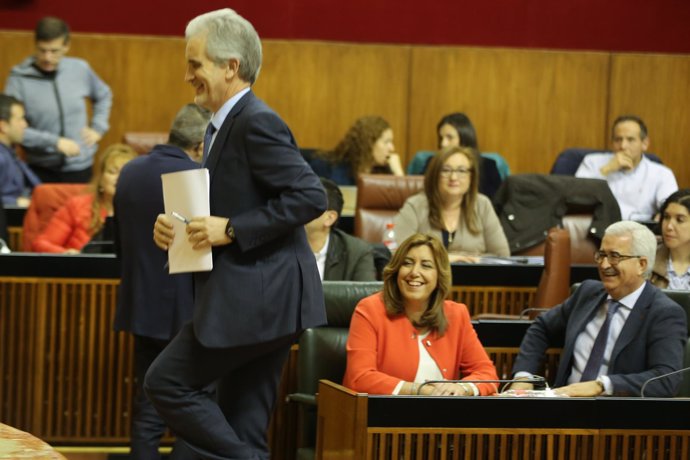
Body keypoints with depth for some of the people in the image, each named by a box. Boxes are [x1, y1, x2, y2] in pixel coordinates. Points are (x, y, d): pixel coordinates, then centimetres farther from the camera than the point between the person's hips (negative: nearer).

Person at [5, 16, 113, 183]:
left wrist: (98, 128, 6)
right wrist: (54, 142, -22)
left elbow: (103, 95, 18)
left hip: (79, 167, 3)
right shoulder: (19, 78, -13)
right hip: (41, 169, -3)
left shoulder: (80, 69, -2)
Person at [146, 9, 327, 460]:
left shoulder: (257, 122, -14)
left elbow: (311, 196, -22)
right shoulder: (226, 125, 17)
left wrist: (230, 230, -21)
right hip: (258, 300, 10)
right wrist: (175, 228, 2)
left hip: (258, 297, -10)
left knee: (167, 382, -5)